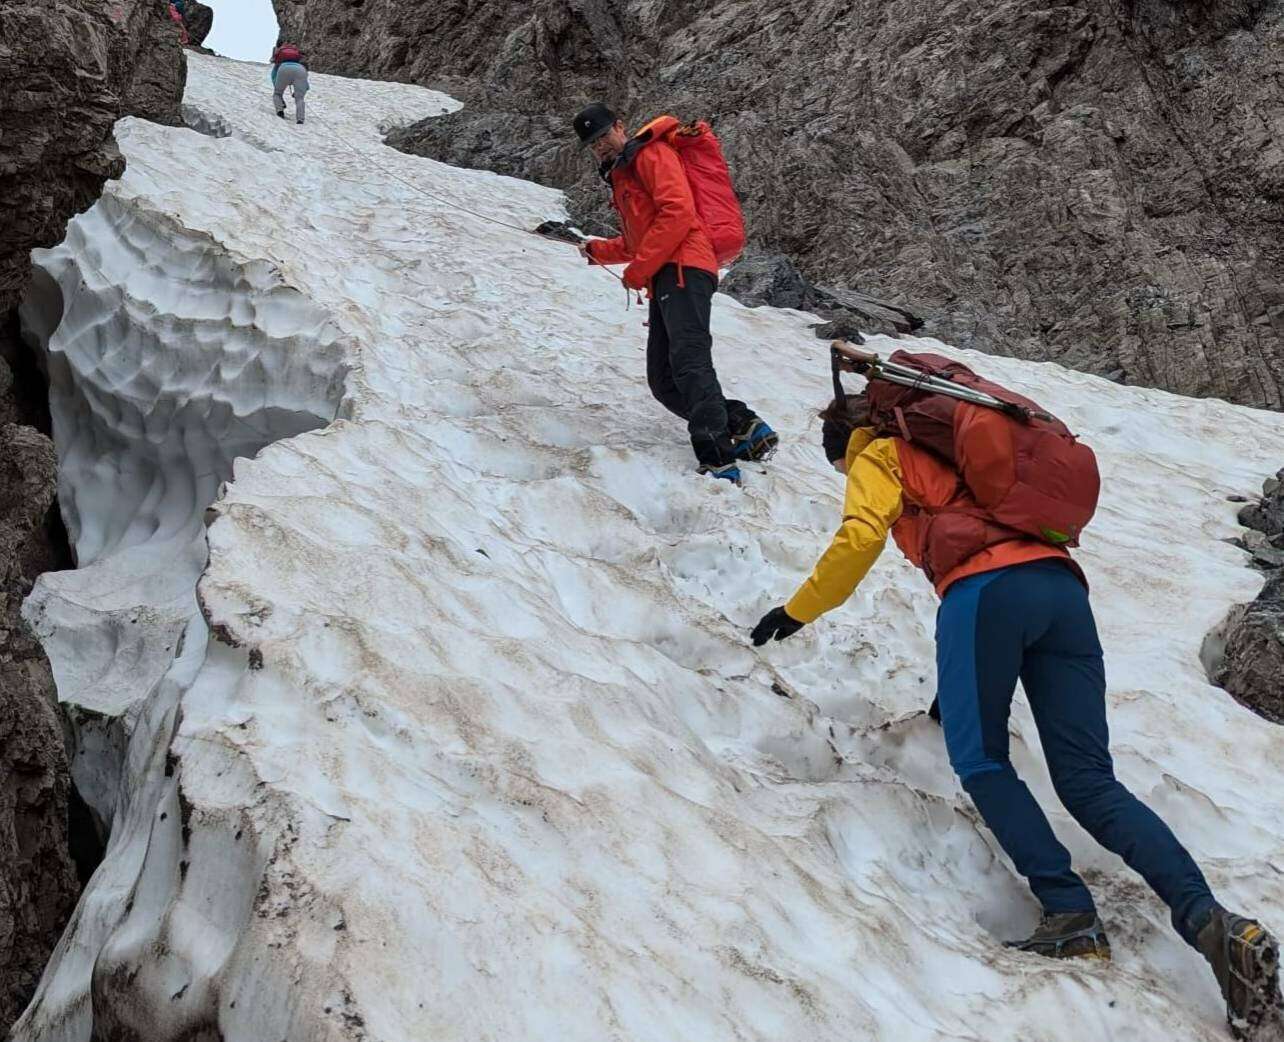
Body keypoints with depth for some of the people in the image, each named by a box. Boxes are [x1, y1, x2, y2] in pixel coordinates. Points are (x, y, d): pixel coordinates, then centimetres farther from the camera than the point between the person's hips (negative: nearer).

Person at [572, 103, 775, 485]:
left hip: (682, 268, -10)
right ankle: (743, 427, -1)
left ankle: (717, 461, -39)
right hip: (663, 280, 10)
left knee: (689, 362, -27)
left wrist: (638, 269, -12)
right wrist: (597, 250, 30)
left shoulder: (650, 154, 4)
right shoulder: (619, 177, 33)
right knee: (664, 381, 2)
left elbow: (677, 212, -12)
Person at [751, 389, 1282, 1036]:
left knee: (980, 760, 1)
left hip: (986, 588, -7)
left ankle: (1070, 913, -16)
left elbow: (859, 538, 0)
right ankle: (1209, 919, -17)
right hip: (1063, 587, 7)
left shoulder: (880, 457, 18)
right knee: (1089, 782, 0)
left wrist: (798, 611, 12)